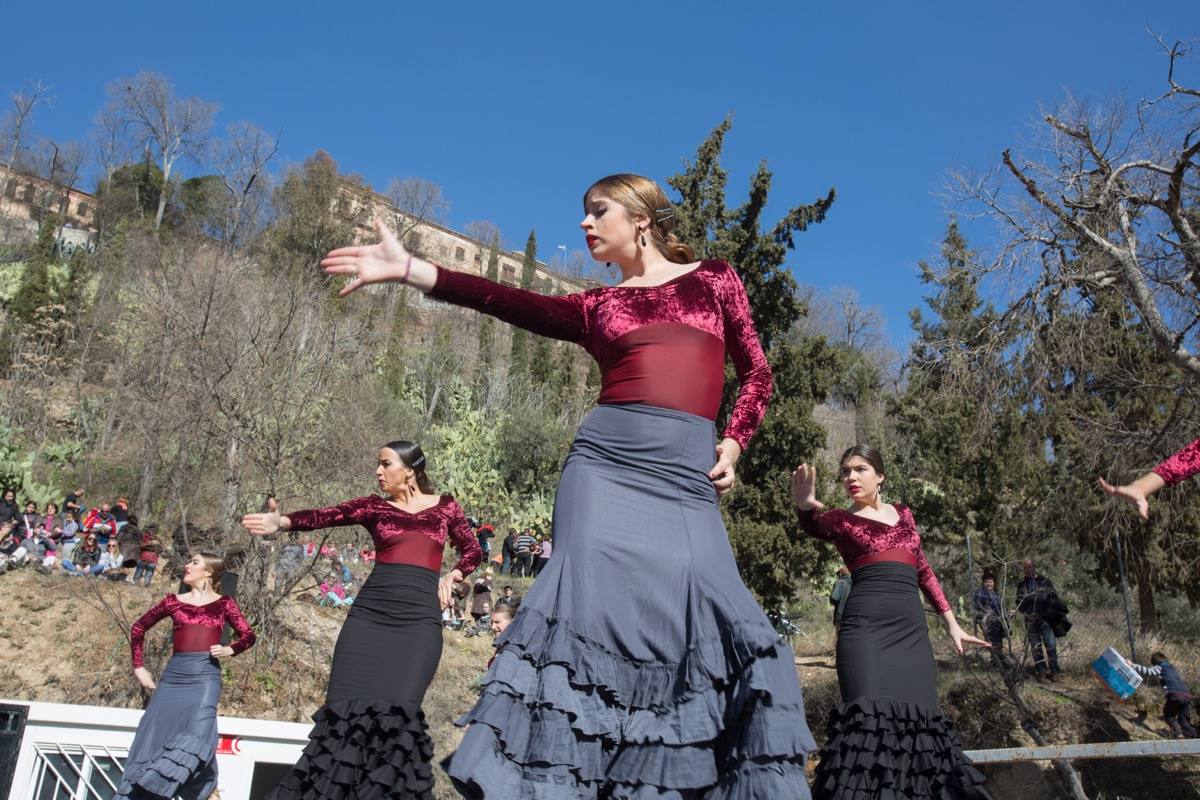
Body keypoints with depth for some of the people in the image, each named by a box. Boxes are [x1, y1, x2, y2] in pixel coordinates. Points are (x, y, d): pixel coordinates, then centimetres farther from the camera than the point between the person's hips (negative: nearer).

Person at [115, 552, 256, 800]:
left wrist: (230, 649, -7)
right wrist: (139, 667, 17)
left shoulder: (224, 603, 9)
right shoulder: (174, 601, 13)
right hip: (173, 675, 3)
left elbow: (248, 635, 13)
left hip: (206, 676, -3)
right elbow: (138, 628, 22)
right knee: (153, 736, -2)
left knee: (196, 735, -22)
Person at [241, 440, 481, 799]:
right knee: (349, 704, -5)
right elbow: (325, 516, -7)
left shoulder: (445, 507, 11)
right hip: (369, 614, 1)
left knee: (399, 711, -11)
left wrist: (452, 576, 3)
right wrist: (282, 521, -24)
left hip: (419, 621, -1)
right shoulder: (374, 506, 9)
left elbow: (473, 552, 22)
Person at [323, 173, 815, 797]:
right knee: (591, 593, -17)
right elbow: (516, 304, 0)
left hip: (684, 471, 0)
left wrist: (734, 442, 2)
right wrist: (412, 270, -10)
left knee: (705, 607, -14)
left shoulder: (715, 279, 16)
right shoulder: (596, 306, 16)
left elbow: (757, 375, 18)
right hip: (607, 458, 1)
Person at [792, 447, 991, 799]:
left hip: (912, 629, 4)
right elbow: (814, 526, -17)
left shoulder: (902, 513, 20)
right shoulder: (841, 520, 7)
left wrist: (951, 623, 24)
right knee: (870, 718, -17)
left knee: (919, 719, -1)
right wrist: (806, 504, -41)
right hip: (866, 627, -4)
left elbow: (924, 571, 27)